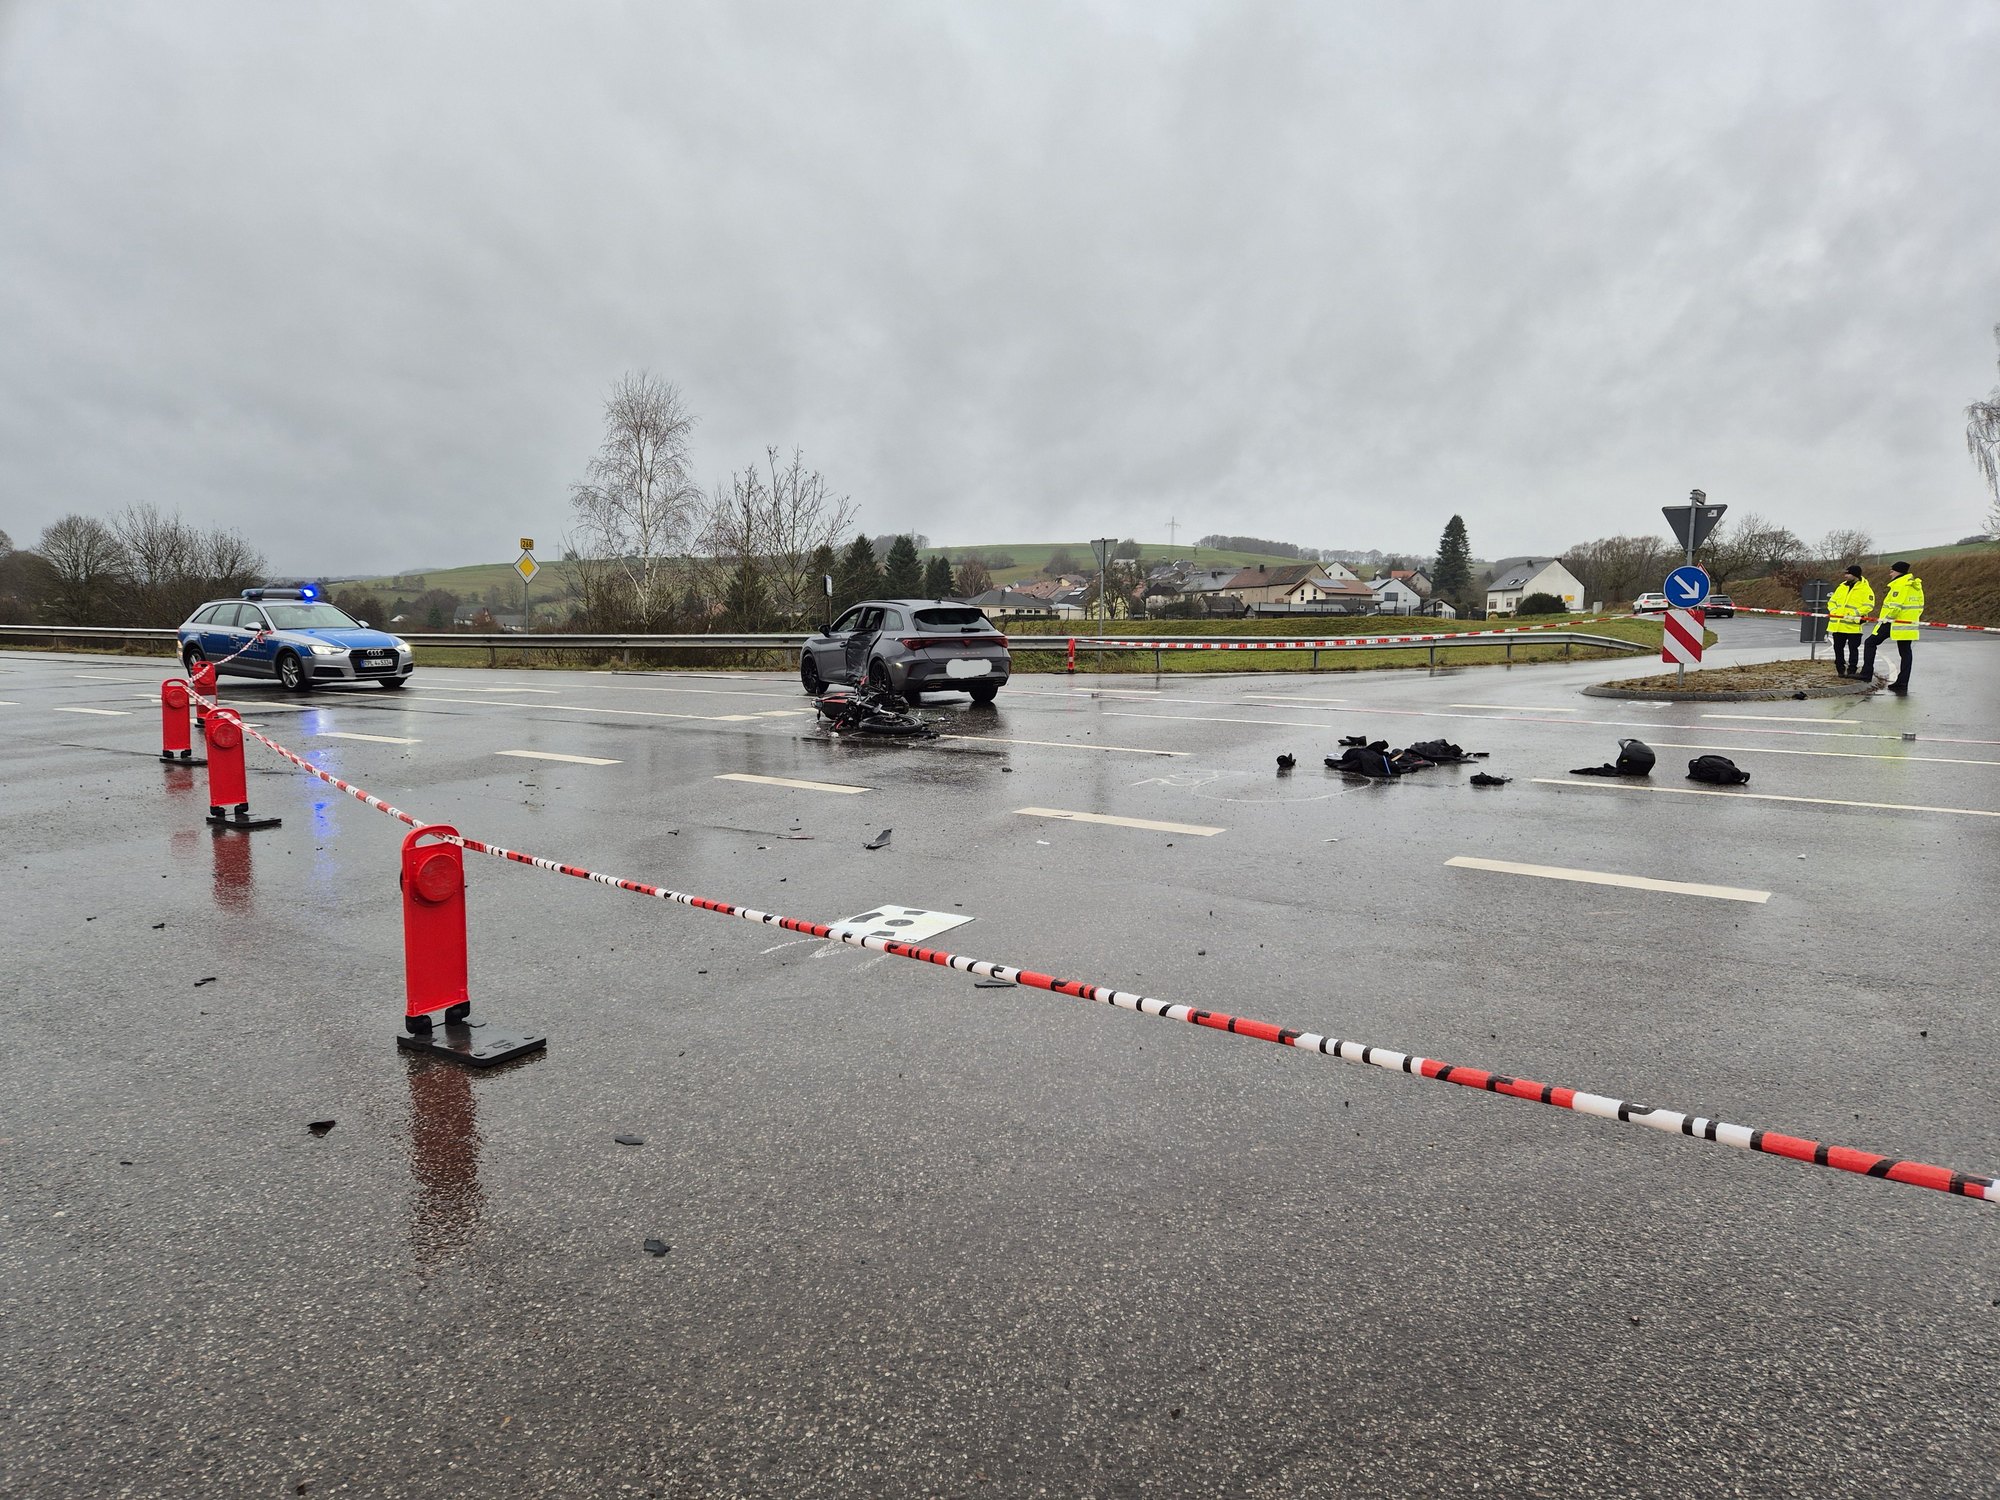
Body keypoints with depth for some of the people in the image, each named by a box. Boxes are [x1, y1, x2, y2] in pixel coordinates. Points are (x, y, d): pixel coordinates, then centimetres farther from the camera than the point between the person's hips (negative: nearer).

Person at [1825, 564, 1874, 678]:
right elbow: (1832, 601, 18)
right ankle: (1840, 670, 21)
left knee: (1853, 648, 1)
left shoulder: (1865, 588, -4)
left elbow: (1869, 606, -11)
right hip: (1838, 625, 6)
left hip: (1853, 625, -6)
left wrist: (1855, 613, -21)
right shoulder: (1842, 587, 14)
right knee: (1838, 647, 10)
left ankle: (1852, 670, 8)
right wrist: (1833, 610, -2)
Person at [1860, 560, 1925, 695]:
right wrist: (1914, 618, 22)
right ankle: (1903, 684, 11)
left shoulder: (1899, 584, -14)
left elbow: (1895, 606, -21)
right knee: (1905, 652, 9)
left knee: (1871, 642, 5)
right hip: (1909, 626, 8)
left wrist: (1886, 618, -12)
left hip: (1893, 623, -8)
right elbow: (1920, 606, 17)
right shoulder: (1916, 585, 14)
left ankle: (1866, 673, 0)